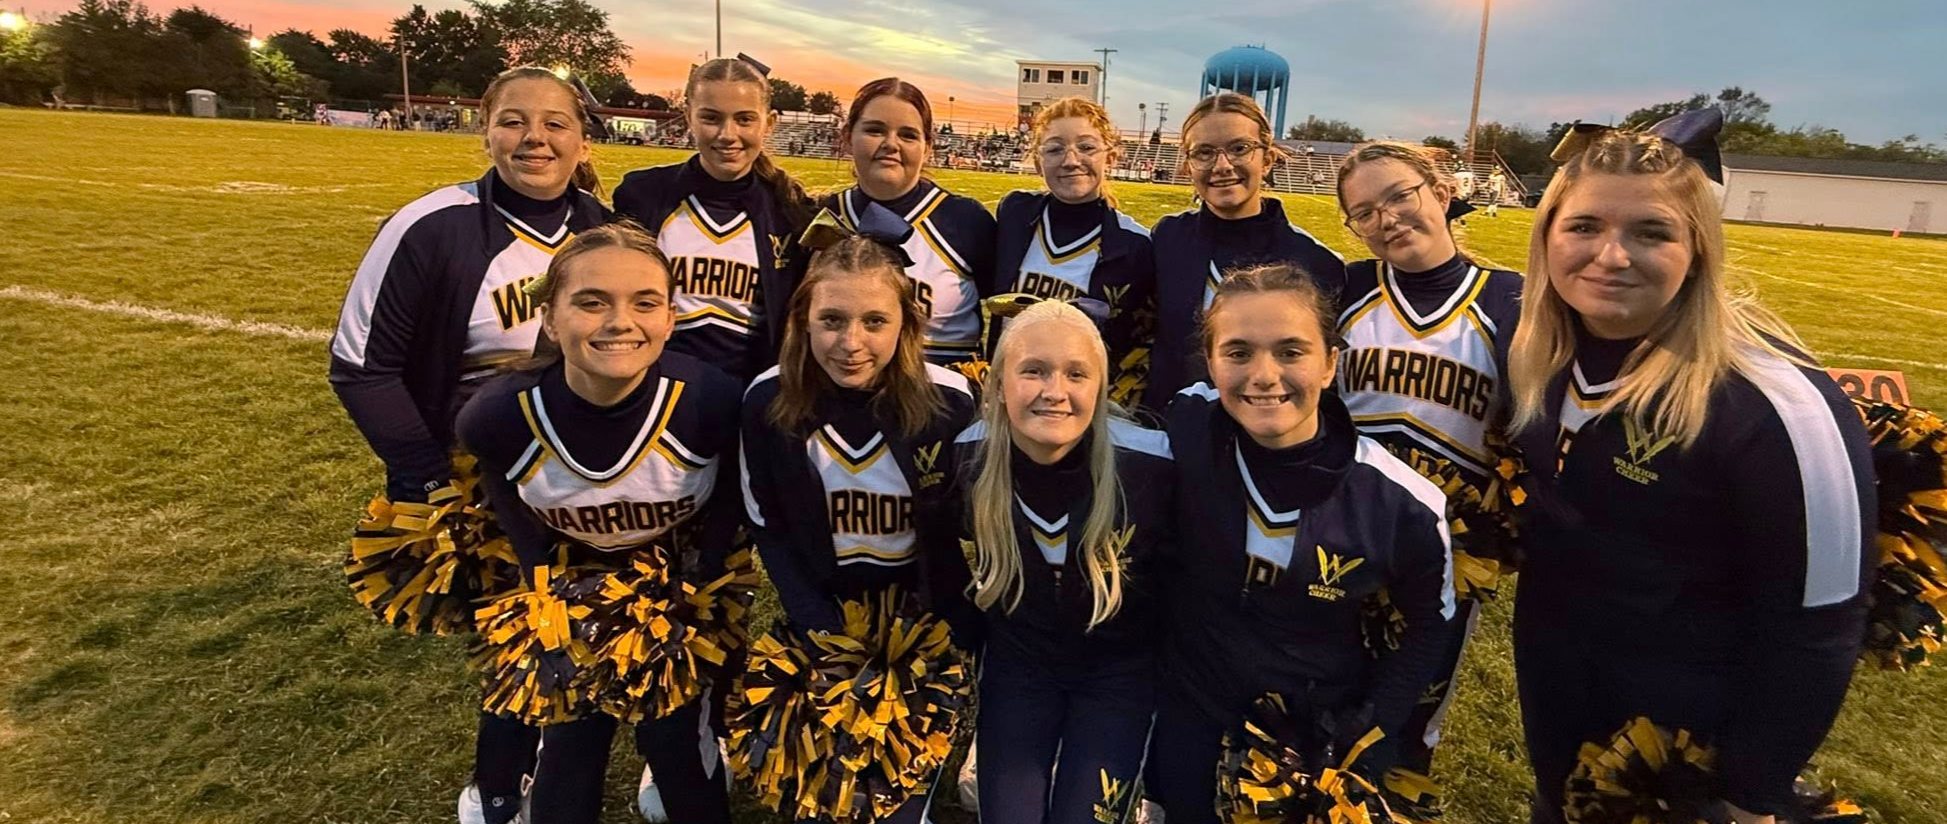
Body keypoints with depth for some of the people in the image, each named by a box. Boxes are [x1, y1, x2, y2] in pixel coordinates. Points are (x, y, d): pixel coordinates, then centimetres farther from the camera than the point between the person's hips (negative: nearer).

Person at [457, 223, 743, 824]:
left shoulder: (713, 400, -32)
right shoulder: (495, 418, -27)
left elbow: (730, 503, -12)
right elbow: (521, 529, -6)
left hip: (683, 588, -1)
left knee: (676, 740, 5)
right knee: (568, 745, 10)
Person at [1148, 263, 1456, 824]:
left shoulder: (1404, 505, -22)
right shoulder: (1184, 429, -22)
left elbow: (1430, 628, -3)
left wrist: (1365, 737, -7)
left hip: (1320, 738, 0)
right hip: (1192, 721, 1)